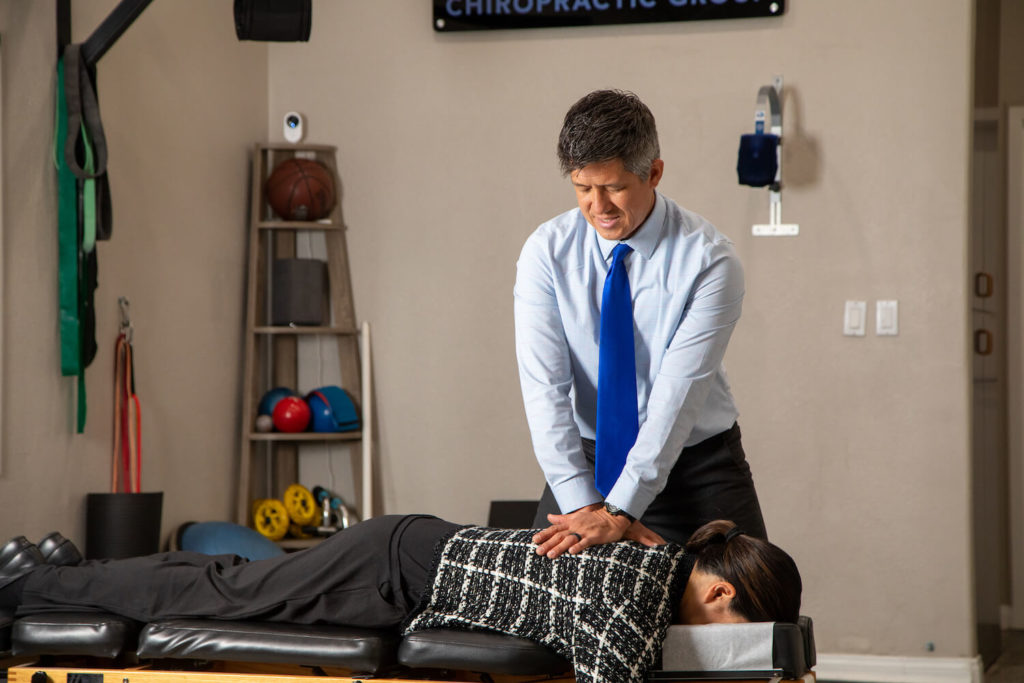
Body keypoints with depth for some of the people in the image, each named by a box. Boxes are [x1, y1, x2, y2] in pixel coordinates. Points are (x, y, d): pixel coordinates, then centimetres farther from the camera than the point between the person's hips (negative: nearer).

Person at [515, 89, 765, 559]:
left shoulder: (708, 259, -16)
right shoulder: (546, 252, -8)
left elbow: (679, 394, -23)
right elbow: (545, 385, -15)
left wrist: (620, 512, -30)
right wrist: (581, 505, -26)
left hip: (699, 468, -2)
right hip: (588, 461, 2)